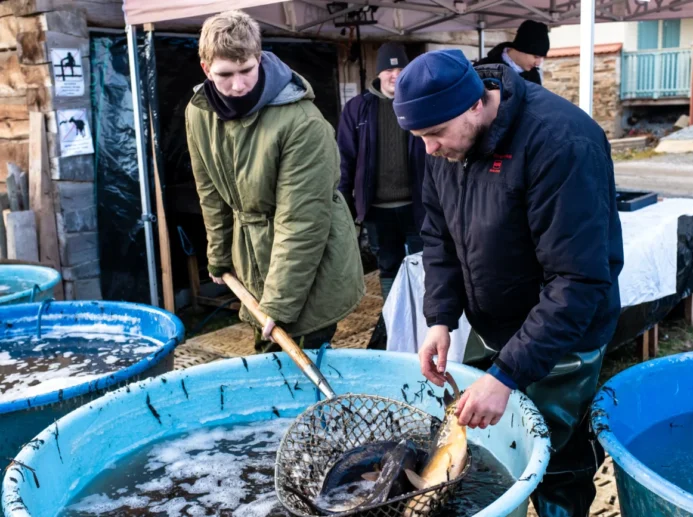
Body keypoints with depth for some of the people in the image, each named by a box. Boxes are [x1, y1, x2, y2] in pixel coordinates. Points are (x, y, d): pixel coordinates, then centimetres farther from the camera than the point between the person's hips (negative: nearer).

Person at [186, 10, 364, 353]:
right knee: (268, 358, 17)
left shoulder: (302, 121, -26)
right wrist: (219, 257, 13)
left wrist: (280, 301, -24)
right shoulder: (198, 114, -6)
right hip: (253, 259, 6)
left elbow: (302, 221, -25)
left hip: (313, 268, -5)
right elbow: (212, 196, 7)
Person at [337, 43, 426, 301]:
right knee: (388, 268, 15)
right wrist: (343, 202, -3)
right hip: (377, 207, 1)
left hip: (416, 204, -1)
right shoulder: (358, 107, 1)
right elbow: (345, 157, 1)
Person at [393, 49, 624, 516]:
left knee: (554, 467, 5)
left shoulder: (560, 142, -28)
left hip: (558, 341, -6)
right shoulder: (448, 138, -5)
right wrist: (440, 319, -11)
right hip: (489, 332, 7)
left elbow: (580, 279, -31)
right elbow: (439, 236, 3)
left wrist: (508, 374, -33)